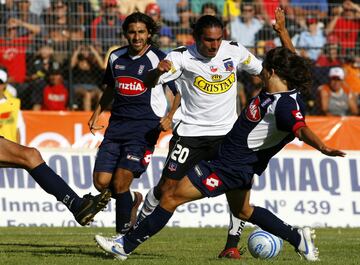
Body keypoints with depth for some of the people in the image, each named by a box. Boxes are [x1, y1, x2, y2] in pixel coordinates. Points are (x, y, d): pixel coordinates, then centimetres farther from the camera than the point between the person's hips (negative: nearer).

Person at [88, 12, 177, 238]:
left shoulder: (159, 59, -5)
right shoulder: (116, 57, 10)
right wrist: (97, 113, 17)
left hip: (145, 126, -5)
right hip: (117, 124, 5)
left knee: (120, 183, -15)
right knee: (101, 182, -4)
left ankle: (123, 234, -2)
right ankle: (132, 200, 27)